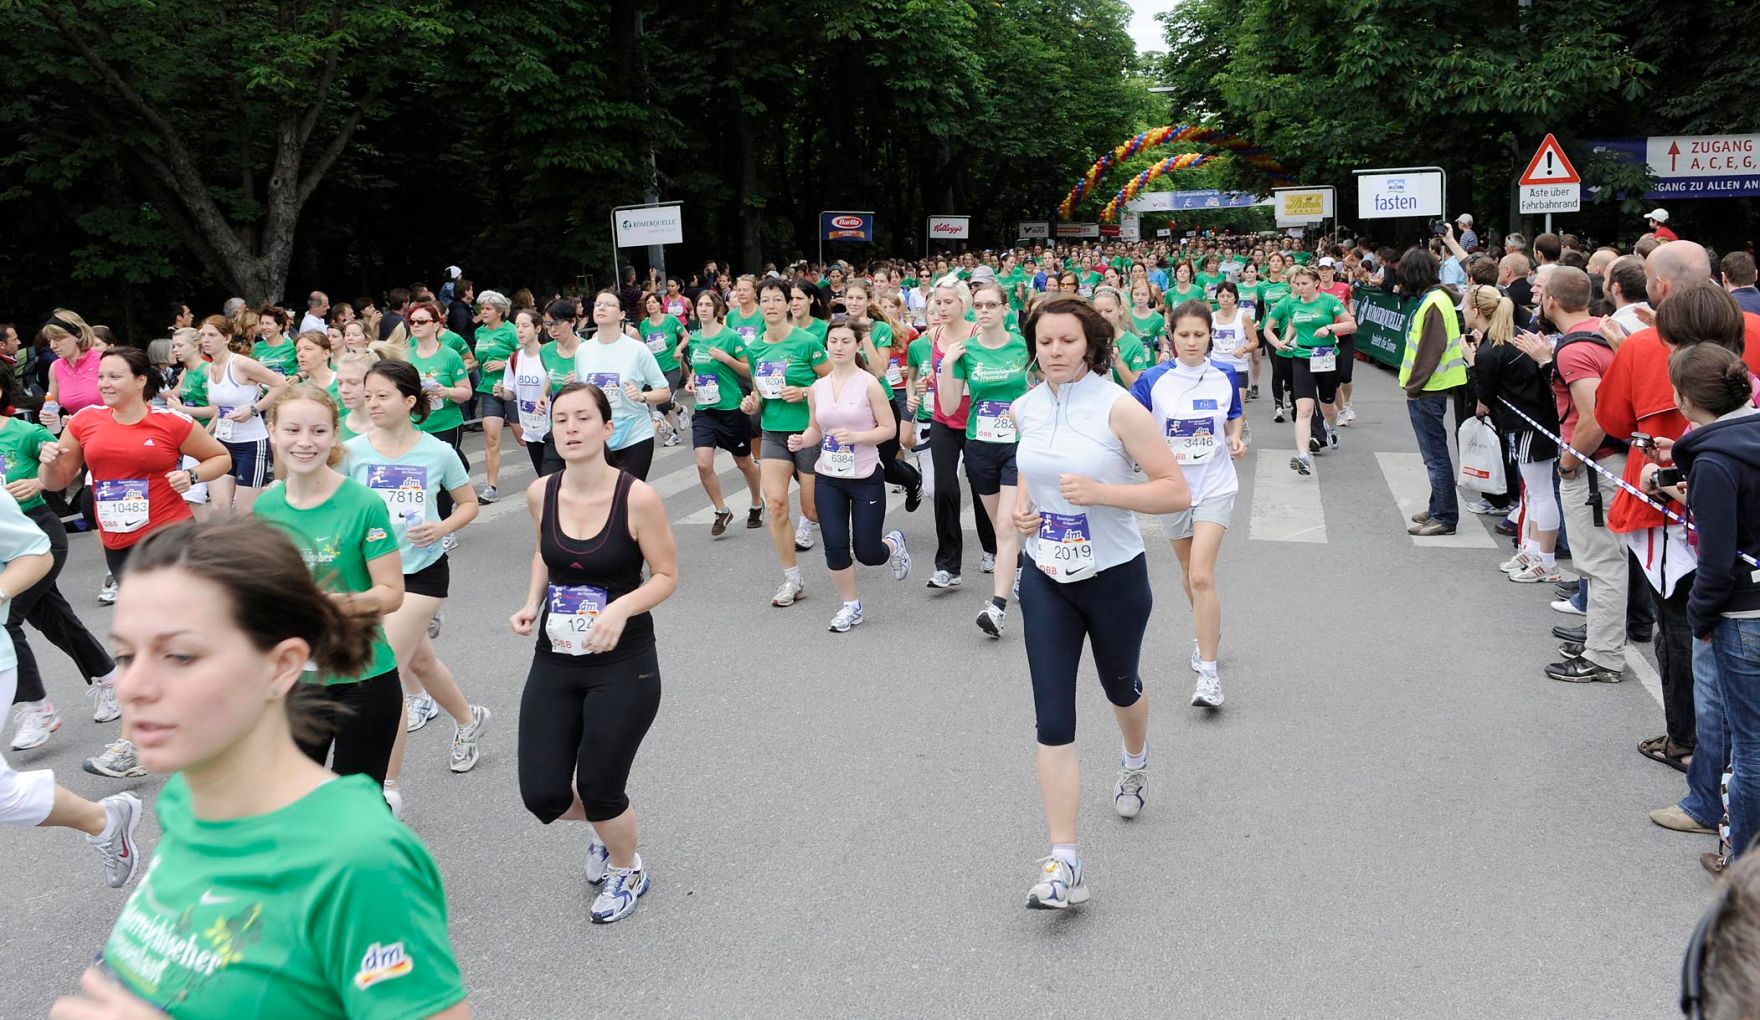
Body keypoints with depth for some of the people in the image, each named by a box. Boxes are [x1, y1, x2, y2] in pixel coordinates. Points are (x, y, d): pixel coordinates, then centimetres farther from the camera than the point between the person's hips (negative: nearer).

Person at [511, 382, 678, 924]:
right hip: (555, 660, 4)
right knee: (542, 795, 1)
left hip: (623, 663, -4)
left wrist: (622, 607, -26)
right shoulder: (541, 493, -3)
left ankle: (628, 870, 37)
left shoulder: (637, 498, -17)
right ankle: (601, 827, 39)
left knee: (599, 791, 2)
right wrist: (532, 603, 0)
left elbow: (666, 575, -8)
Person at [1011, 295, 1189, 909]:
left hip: (1115, 577, -3)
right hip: (1046, 580, 3)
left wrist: (1101, 492, -28)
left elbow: (1176, 492, -17)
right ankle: (1064, 862, -2)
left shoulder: (1118, 407, -16)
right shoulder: (1025, 409, 0)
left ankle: (1135, 763, 57)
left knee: (1120, 686, 22)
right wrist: (1022, 505, 0)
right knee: (1053, 719, -6)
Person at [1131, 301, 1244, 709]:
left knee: (1201, 575, -15)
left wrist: (1236, 439, -7)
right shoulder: (1154, 380, -9)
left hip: (1215, 486, -2)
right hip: (1172, 487, 2)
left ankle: (1208, 672, -9)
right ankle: (1207, 633, 46)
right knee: (1188, 571, 18)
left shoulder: (1226, 375, -4)